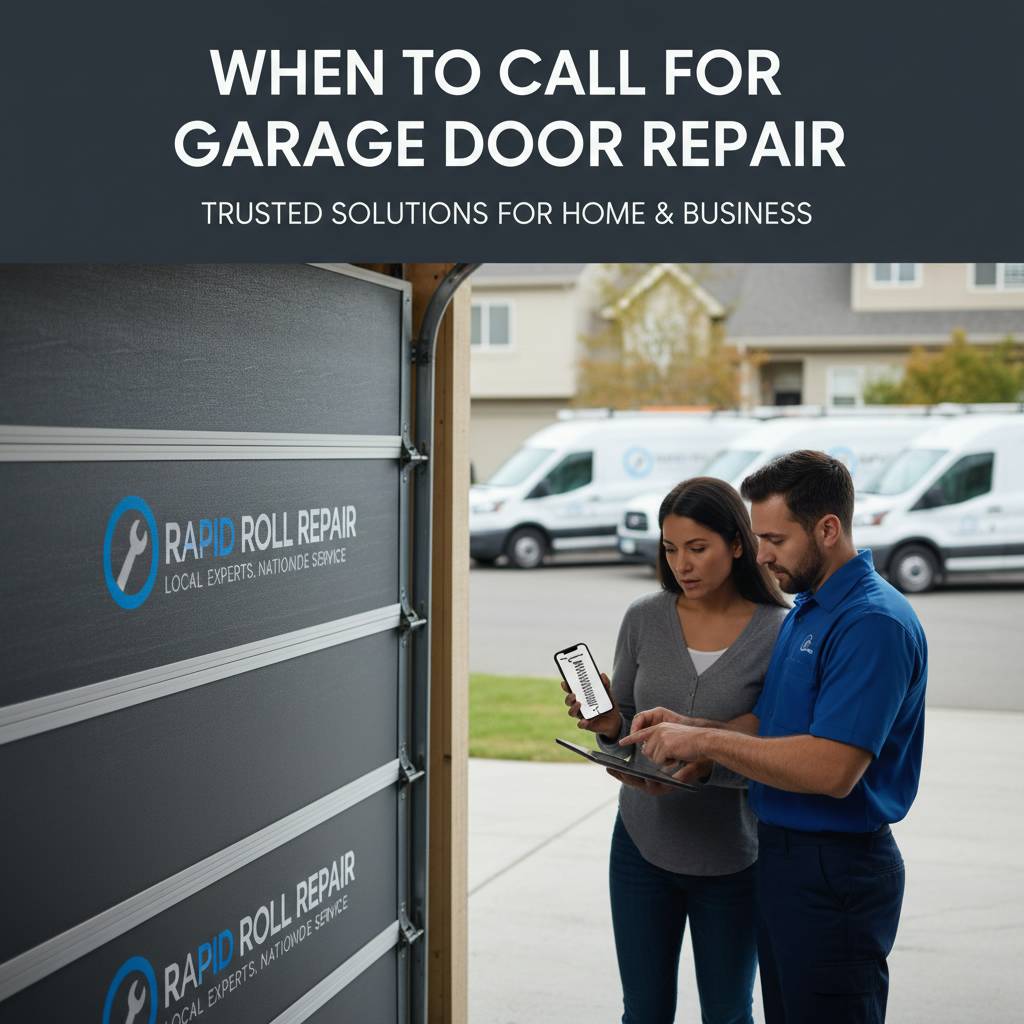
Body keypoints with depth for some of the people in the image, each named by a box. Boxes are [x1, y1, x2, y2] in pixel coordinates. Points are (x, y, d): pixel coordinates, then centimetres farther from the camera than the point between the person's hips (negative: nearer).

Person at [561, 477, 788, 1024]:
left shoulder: (777, 632, -11)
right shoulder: (644, 618, -3)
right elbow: (623, 726, 6)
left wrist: (703, 767, -28)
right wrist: (610, 726, -16)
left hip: (732, 857, -2)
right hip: (643, 846, 2)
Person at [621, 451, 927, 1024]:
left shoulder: (874, 622, -20)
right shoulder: (806, 610, 13)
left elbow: (831, 770, -28)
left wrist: (705, 741, -21)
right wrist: (688, 727, -2)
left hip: (836, 873, -10)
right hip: (783, 855, 10)